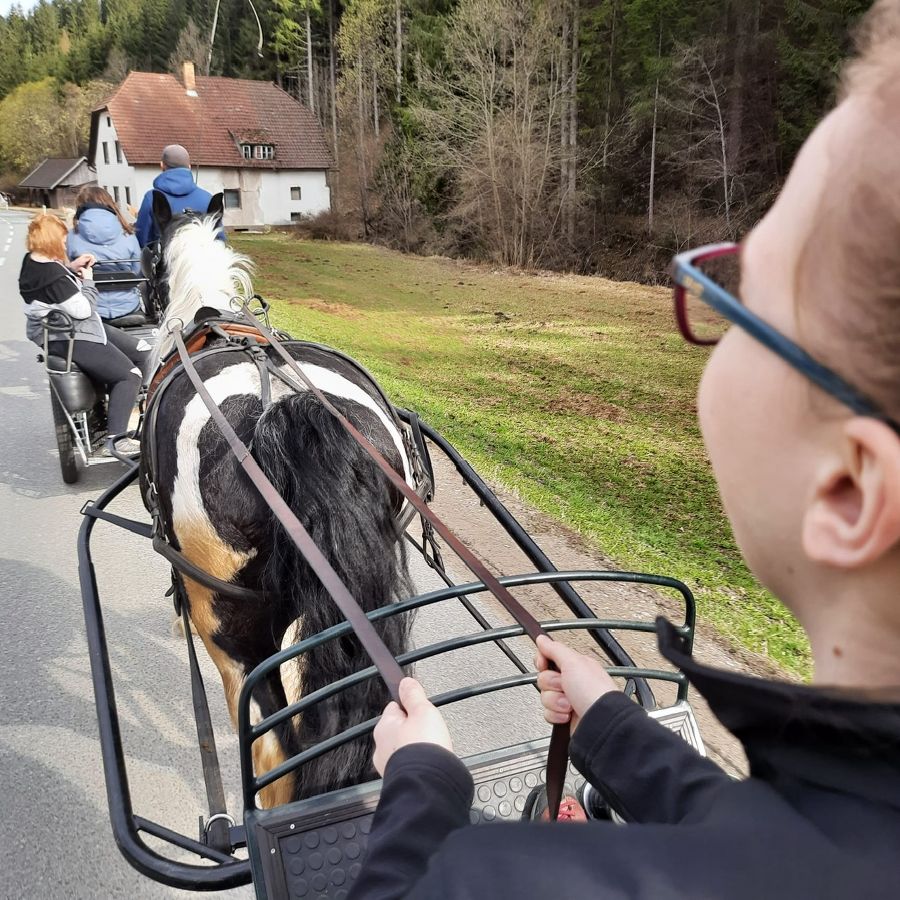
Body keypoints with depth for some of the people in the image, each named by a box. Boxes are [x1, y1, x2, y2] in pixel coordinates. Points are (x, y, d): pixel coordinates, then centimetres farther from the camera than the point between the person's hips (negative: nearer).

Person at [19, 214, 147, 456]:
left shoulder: (33, 262, 5)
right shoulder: (52, 277, -25)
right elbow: (82, 309, -20)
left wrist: (71, 268, 7)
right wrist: (87, 281, -5)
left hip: (76, 328, 11)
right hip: (68, 340, -11)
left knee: (143, 354, 8)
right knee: (129, 374, -16)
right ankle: (115, 439, -13)